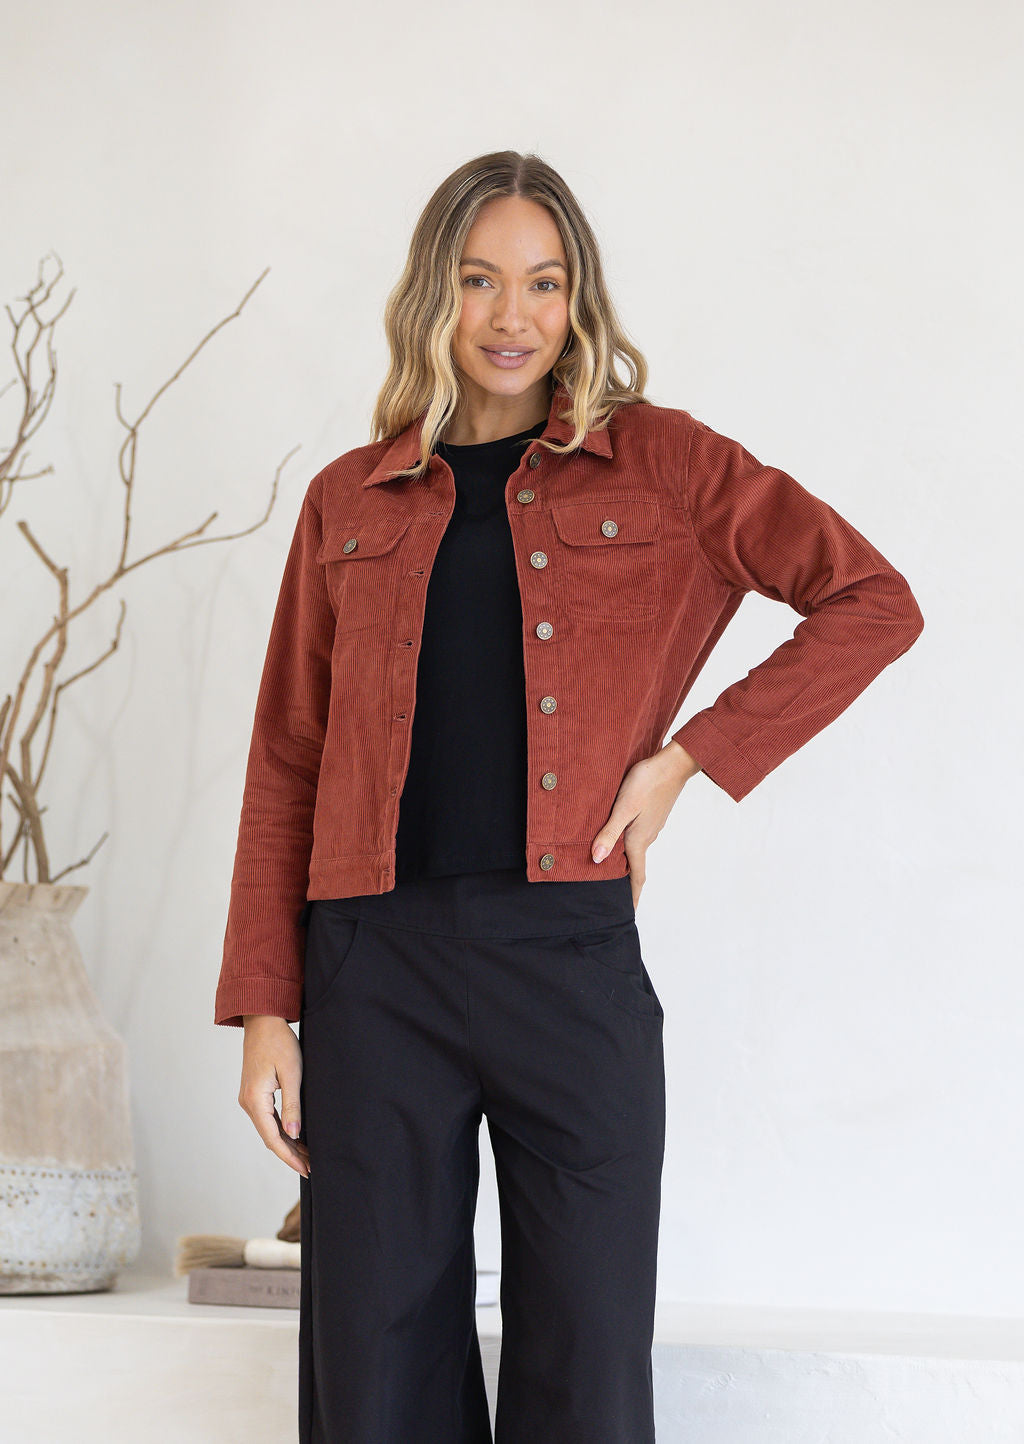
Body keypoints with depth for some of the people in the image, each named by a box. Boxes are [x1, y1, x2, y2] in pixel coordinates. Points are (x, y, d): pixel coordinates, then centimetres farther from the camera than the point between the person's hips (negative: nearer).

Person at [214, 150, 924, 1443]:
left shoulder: (661, 464, 7)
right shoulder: (348, 502, 12)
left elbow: (873, 603, 5)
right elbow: (285, 765, 10)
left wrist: (690, 758, -2)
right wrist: (262, 1006, 3)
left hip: (570, 955, -1)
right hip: (376, 964, 2)